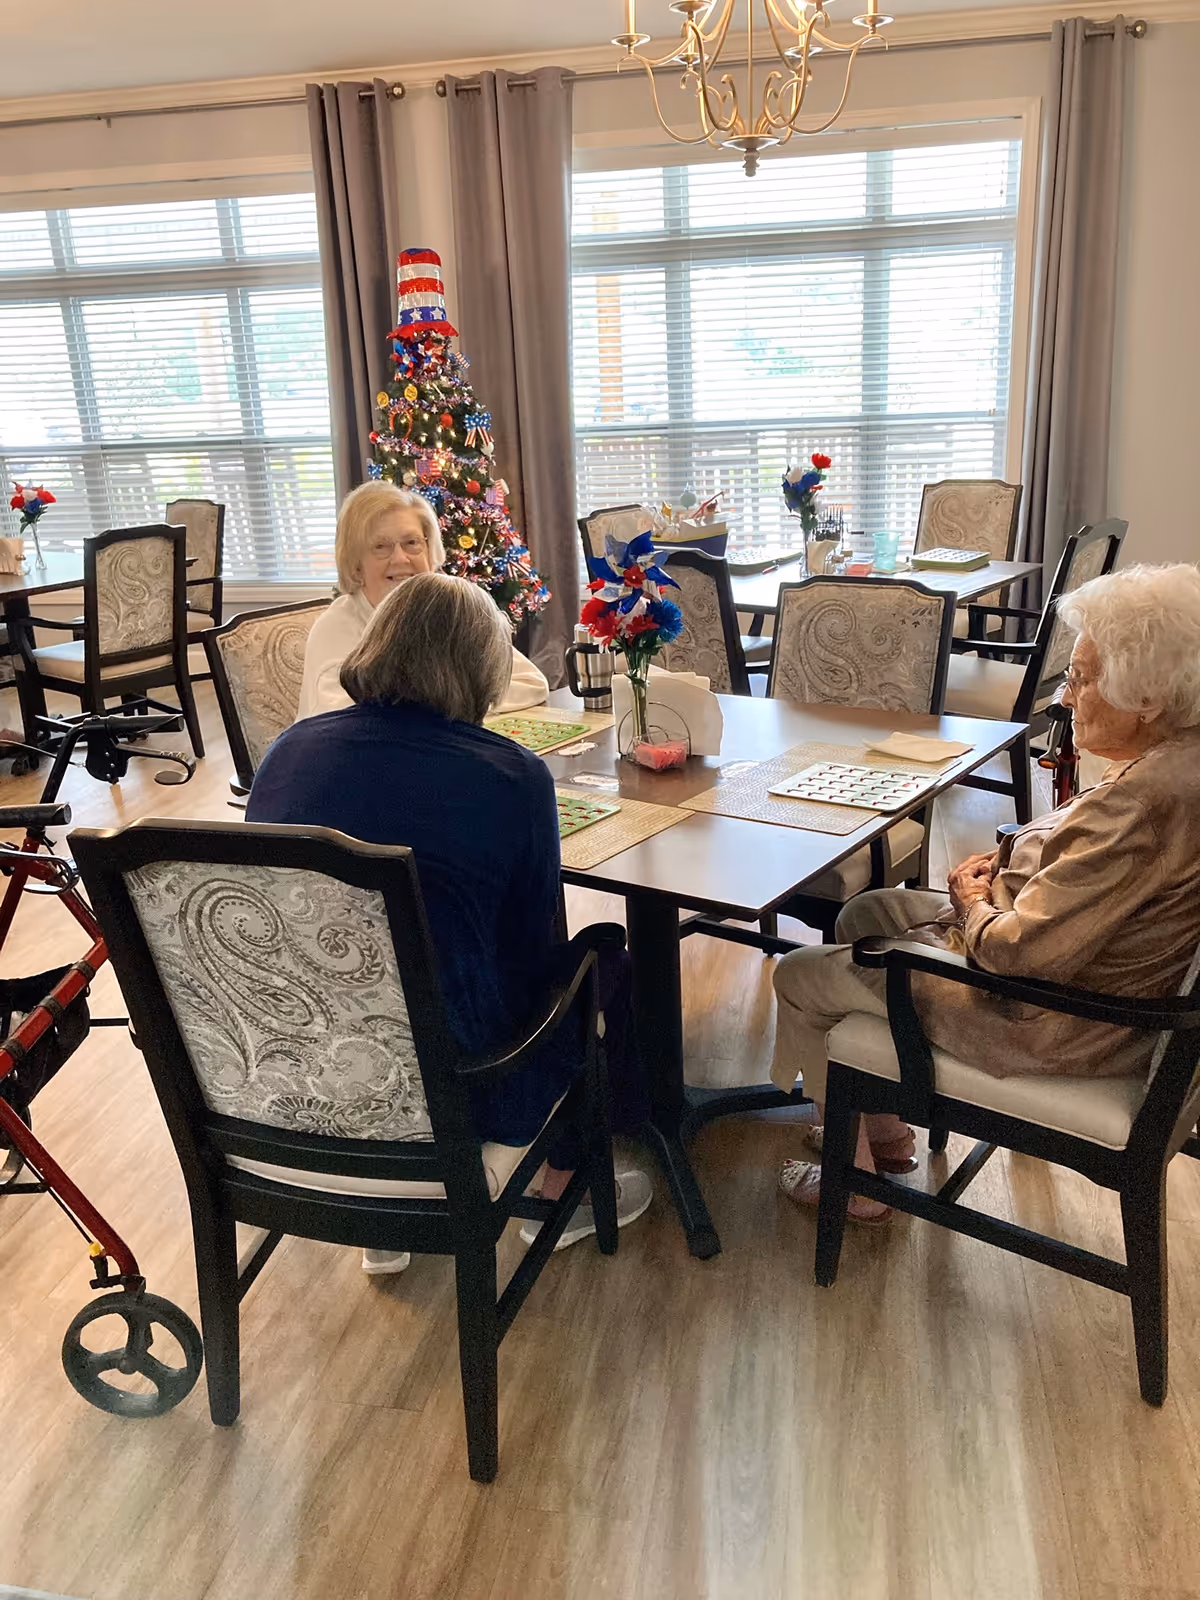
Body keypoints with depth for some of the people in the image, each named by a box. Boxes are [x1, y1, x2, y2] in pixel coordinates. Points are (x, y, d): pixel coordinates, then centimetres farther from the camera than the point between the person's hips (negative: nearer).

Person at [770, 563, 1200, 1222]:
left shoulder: (1147, 799, -34)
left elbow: (1025, 954, -31)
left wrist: (973, 905, -10)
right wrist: (1011, 860, 1)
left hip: (1062, 1028, -10)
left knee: (800, 978, 1)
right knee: (867, 912, 23)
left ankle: (856, 1185, 21)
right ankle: (886, 1137, 33)